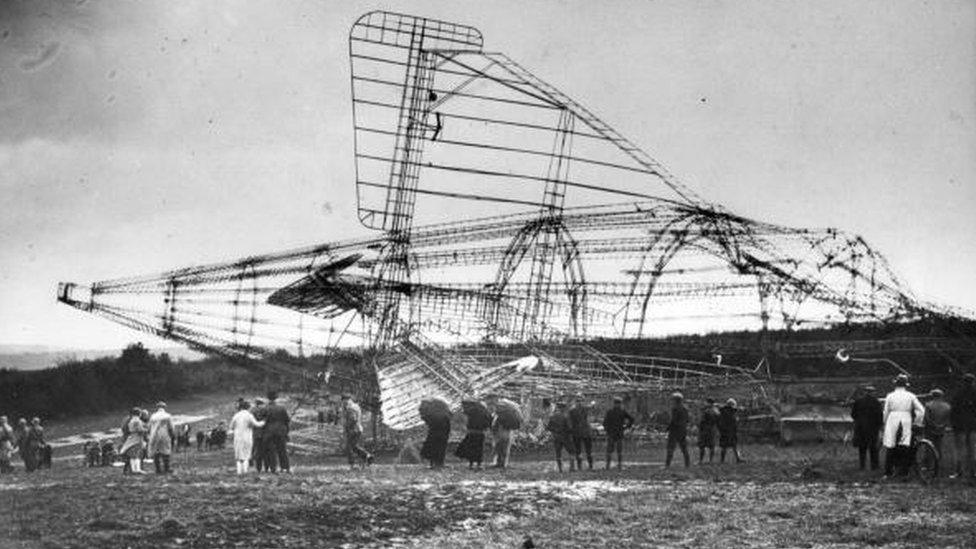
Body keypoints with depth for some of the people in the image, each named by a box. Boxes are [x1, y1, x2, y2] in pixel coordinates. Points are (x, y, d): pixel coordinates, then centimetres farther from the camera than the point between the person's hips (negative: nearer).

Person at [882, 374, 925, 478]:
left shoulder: (890, 396, 2)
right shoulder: (910, 396, 4)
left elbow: (886, 412, 4)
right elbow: (921, 410, 4)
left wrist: (885, 423, 17)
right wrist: (916, 422, 14)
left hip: (892, 421, 0)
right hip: (906, 421, 0)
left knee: (890, 448, 5)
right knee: (905, 447, 0)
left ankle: (888, 473, 5)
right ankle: (903, 472, -6)